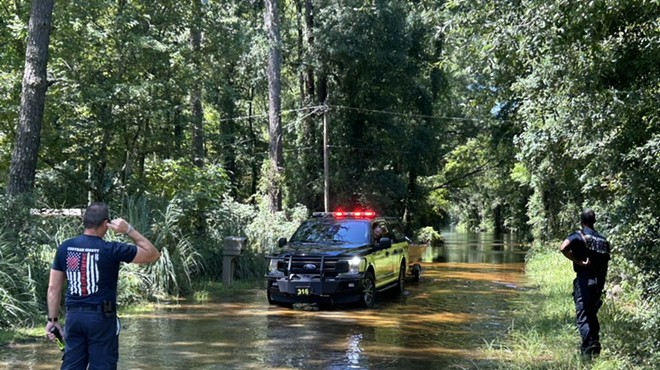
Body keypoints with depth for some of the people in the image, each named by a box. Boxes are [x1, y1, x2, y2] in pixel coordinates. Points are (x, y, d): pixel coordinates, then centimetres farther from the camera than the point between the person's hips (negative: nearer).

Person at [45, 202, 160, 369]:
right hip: (102, 317, -4)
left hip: (74, 316, 5)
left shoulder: (64, 248, 2)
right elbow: (153, 255, -3)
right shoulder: (112, 250, -11)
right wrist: (129, 230, -4)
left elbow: (53, 288, 5)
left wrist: (53, 319, 13)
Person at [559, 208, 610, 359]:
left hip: (584, 280, -6)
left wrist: (579, 262, -16)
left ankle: (587, 351, -10)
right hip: (598, 281, 6)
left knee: (583, 317, -3)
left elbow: (563, 248, -26)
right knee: (592, 315, 19)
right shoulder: (603, 240, 12)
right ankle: (595, 348, 21)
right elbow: (605, 265, 14)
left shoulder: (578, 236, -5)